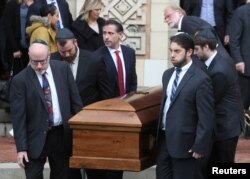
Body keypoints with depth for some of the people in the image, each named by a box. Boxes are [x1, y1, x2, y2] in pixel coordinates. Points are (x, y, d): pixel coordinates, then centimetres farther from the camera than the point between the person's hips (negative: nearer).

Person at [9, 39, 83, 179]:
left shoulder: (63, 68, -1)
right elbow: (18, 117, -9)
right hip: (36, 138, -3)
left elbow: (75, 99, 7)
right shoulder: (20, 80, -10)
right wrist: (21, 147, -12)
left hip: (62, 134, 3)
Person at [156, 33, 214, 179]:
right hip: (164, 139, 7)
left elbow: (206, 118, -15)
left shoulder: (201, 79, -14)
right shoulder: (168, 74, 11)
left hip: (184, 142, -7)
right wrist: (157, 134, 16)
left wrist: (200, 147, -16)